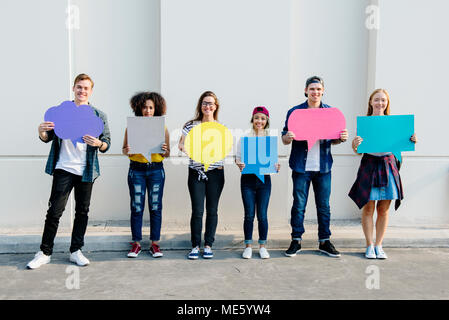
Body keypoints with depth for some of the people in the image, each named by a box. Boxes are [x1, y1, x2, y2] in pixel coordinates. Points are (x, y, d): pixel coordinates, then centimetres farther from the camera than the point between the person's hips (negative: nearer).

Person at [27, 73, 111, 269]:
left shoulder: (99, 116, 6)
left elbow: (107, 144, 3)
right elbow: (49, 138, 8)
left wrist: (98, 144, -19)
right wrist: (41, 132, -14)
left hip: (86, 171, 1)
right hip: (63, 169, -1)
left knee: (82, 211, 8)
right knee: (54, 211, 0)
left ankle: (76, 251, 21)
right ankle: (45, 252, 14)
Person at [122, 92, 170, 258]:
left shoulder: (162, 127, 4)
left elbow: (167, 154, 8)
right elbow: (124, 149, 8)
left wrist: (164, 151, -13)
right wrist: (127, 151, -14)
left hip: (156, 170, 0)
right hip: (136, 170, 0)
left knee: (155, 207, 4)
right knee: (137, 208, 3)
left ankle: (155, 244, 14)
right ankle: (136, 244, 15)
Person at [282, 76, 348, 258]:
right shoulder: (295, 111, 3)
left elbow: (333, 140, 15)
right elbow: (284, 139, 4)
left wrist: (342, 138, -7)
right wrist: (288, 137, -19)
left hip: (323, 167, 2)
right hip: (301, 167, -2)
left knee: (324, 206, 8)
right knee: (299, 205, 3)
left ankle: (324, 241, 22)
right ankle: (296, 241, 16)